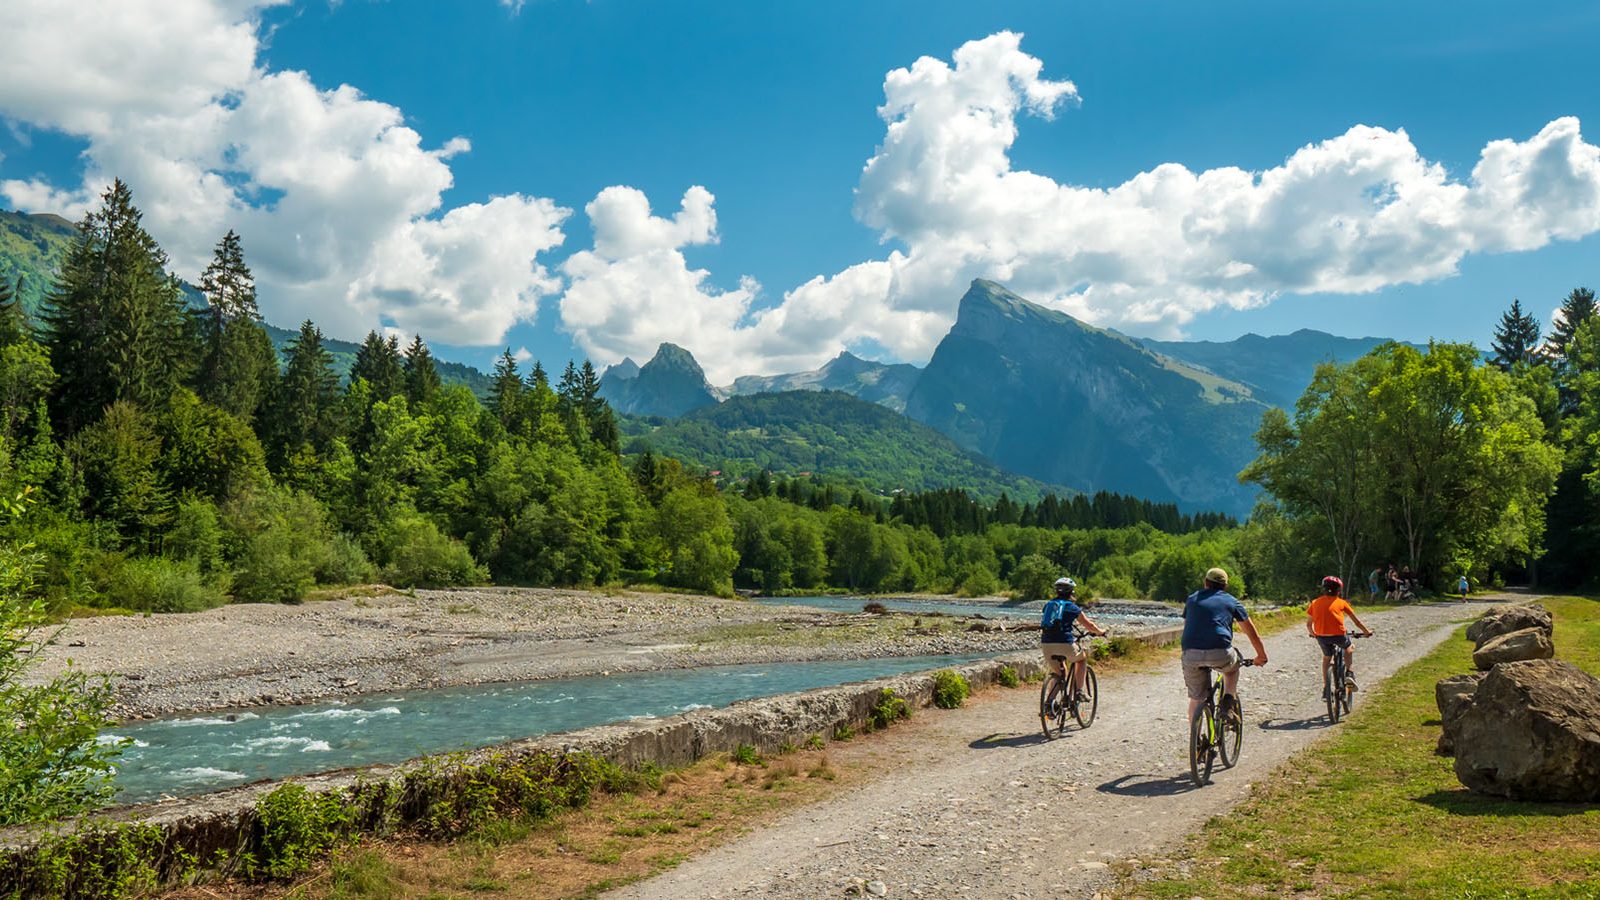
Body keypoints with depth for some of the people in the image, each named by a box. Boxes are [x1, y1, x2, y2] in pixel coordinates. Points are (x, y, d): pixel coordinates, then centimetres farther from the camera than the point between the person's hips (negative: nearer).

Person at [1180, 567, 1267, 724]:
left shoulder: (1192, 599, 24)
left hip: (1191, 654, 1)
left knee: (1196, 698, 15)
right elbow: (1251, 632, 24)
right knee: (1232, 667, 33)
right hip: (1219, 652, -1)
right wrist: (1261, 656, 37)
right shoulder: (1231, 601, 19)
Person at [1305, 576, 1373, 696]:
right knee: (1348, 648, 31)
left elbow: (1308, 624, 15)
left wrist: (1312, 634, 34)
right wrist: (1367, 631, 29)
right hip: (1338, 635, -2)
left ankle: (1325, 689, 23)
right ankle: (1350, 674, 16)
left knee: (1326, 658, 26)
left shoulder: (1315, 603, 12)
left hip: (1321, 636, 2)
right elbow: (1356, 621, 15)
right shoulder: (1341, 602, 8)